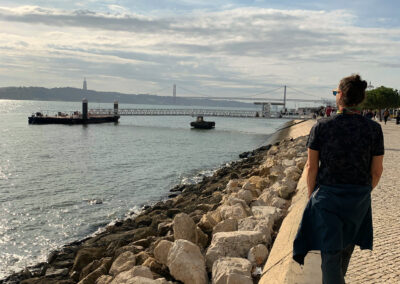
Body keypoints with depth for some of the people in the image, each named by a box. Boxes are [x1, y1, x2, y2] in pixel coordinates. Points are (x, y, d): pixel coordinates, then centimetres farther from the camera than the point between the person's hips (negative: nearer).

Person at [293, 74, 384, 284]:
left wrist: (311, 195, 6)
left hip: (328, 195, -3)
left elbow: (311, 167, -7)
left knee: (330, 252, 4)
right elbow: (377, 171, 0)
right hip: (359, 199, 3)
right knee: (346, 245, 26)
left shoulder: (322, 126, -11)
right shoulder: (373, 129, -6)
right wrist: (364, 192, 16)